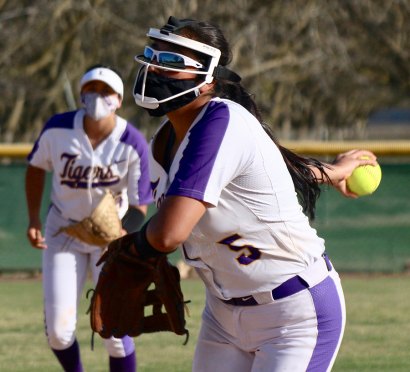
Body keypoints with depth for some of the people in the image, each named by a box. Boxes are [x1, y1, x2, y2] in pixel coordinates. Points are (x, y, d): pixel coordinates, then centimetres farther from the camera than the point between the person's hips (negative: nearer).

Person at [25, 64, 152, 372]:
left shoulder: (133, 144, -21)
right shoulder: (58, 130, -15)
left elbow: (138, 207, -17)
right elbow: (36, 168, 6)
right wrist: (33, 219, -3)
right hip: (63, 229, 2)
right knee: (58, 332, -3)